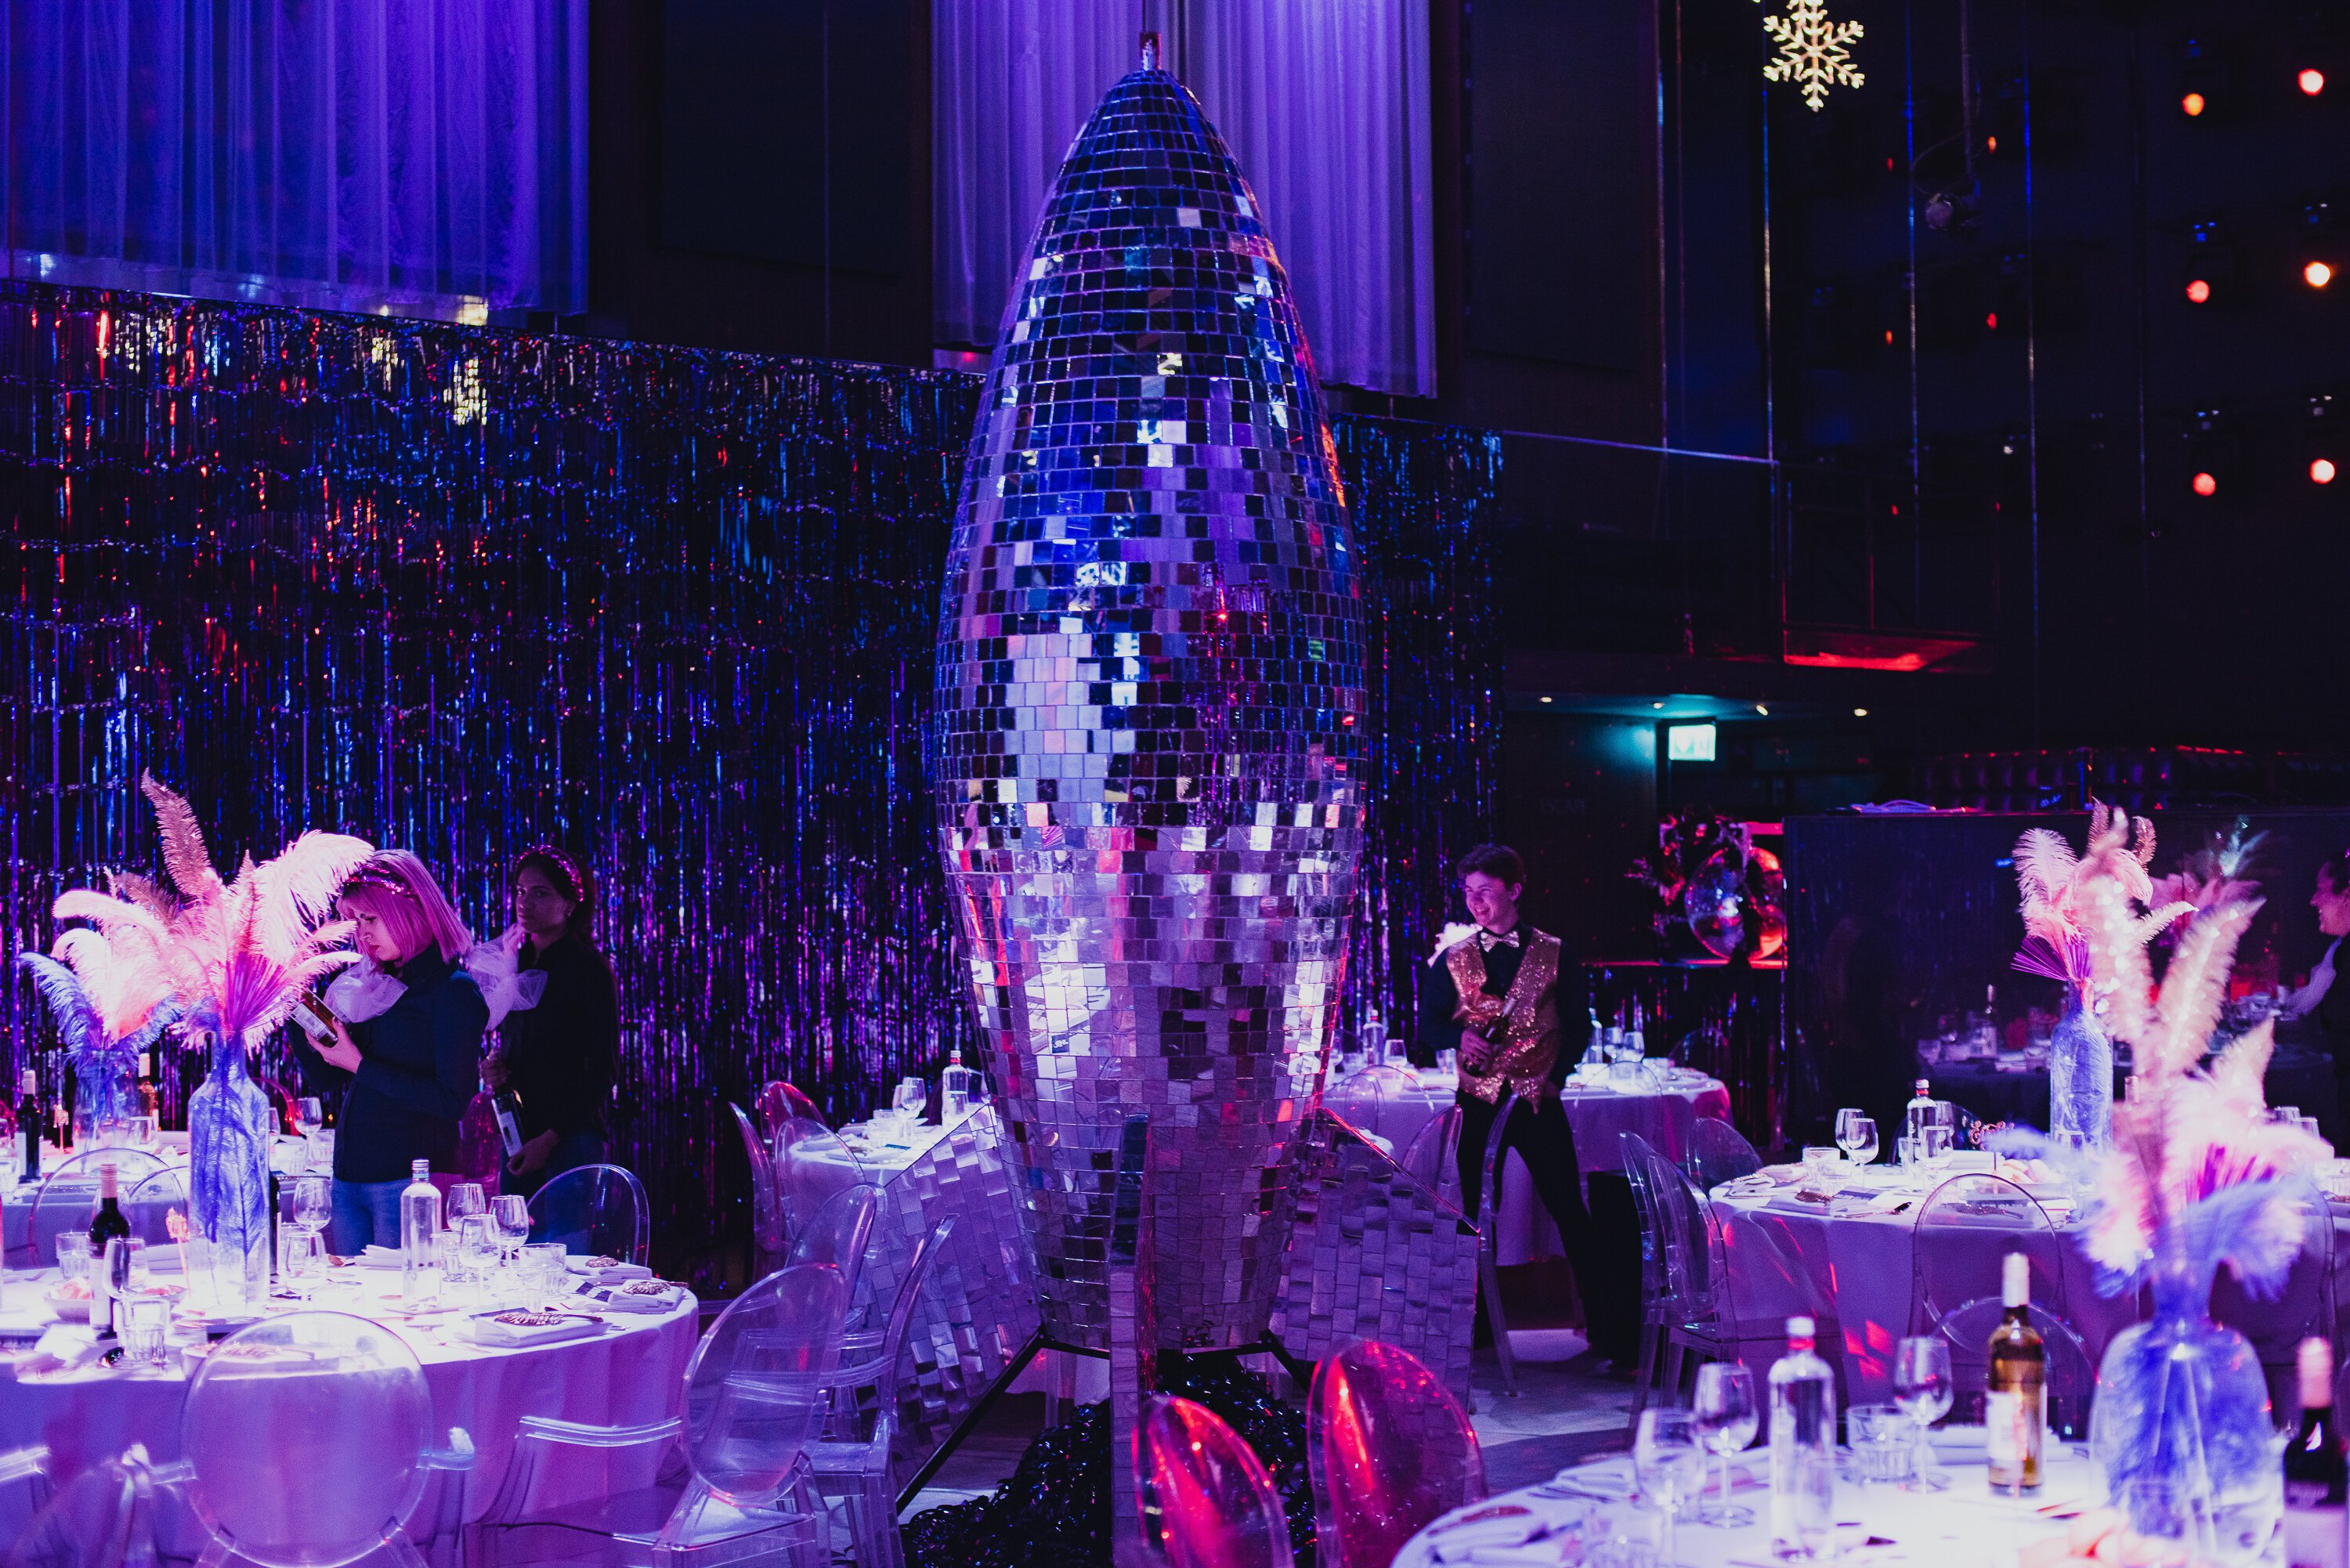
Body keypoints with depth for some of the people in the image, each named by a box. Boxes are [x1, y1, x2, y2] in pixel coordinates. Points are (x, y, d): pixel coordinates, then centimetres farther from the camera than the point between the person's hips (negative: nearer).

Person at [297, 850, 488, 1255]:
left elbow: (453, 1101, -16)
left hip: (407, 1181, -7)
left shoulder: (454, 990, -8)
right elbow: (323, 1079, 16)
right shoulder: (370, 986, 13)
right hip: (350, 1176, 7)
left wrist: (360, 1065, -16)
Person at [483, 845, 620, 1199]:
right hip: (520, 1136, 6)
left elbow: (603, 1069, -9)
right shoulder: (517, 965, 12)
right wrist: (496, 1069, 1)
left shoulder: (588, 967, -7)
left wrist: (550, 1138, -14)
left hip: (570, 1139, -6)